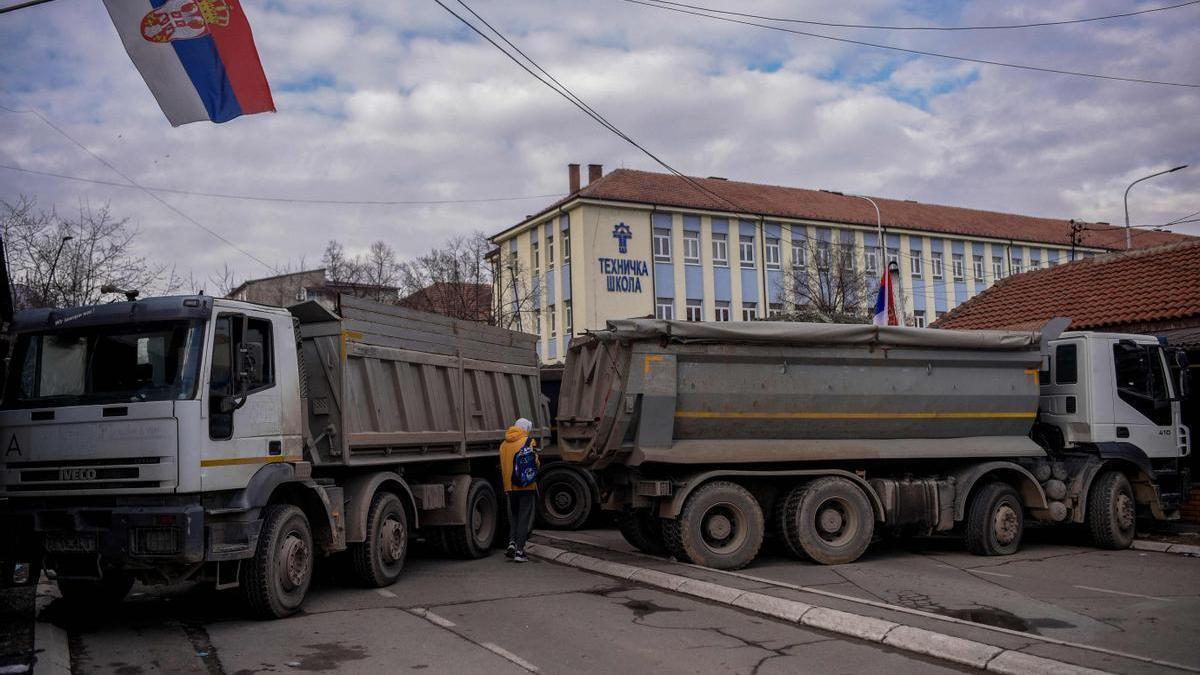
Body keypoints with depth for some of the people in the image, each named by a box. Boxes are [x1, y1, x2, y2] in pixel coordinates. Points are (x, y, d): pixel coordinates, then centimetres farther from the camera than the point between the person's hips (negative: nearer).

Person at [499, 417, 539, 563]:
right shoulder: (529, 442, -6)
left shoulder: (503, 444, 10)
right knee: (524, 518, 2)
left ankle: (512, 542, 3)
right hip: (527, 486, -4)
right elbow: (536, 464, -9)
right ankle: (519, 551, -2)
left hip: (509, 486, 4)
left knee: (514, 516, 20)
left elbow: (502, 468, 12)